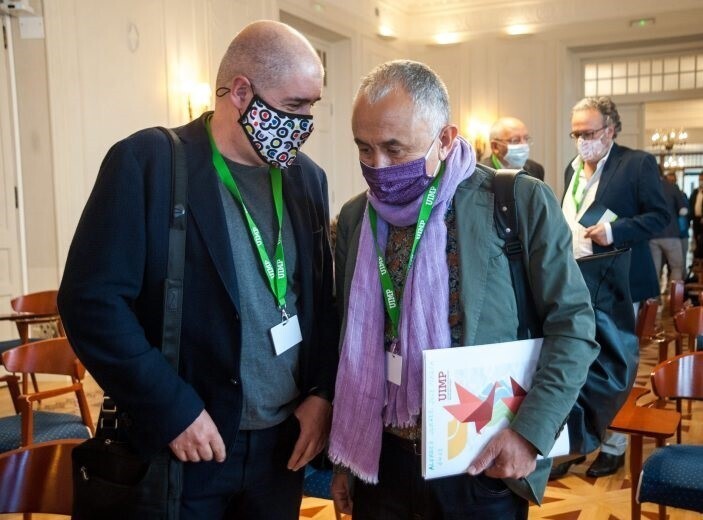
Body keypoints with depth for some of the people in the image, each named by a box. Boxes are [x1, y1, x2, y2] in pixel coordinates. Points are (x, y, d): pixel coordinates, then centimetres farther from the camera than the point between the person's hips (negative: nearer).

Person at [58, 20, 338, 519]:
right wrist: (172, 408, -17)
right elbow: (92, 300, -15)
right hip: (181, 443, -4)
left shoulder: (307, 177, 6)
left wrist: (322, 392, 1)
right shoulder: (147, 162, -11)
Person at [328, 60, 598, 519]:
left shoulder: (522, 202, -10)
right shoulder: (356, 218, 1)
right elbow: (350, 346, 7)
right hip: (381, 462, 3)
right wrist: (343, 458, 9)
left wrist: (532, 431, -15)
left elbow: (573, 324, -6)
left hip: (485, 465, -3)